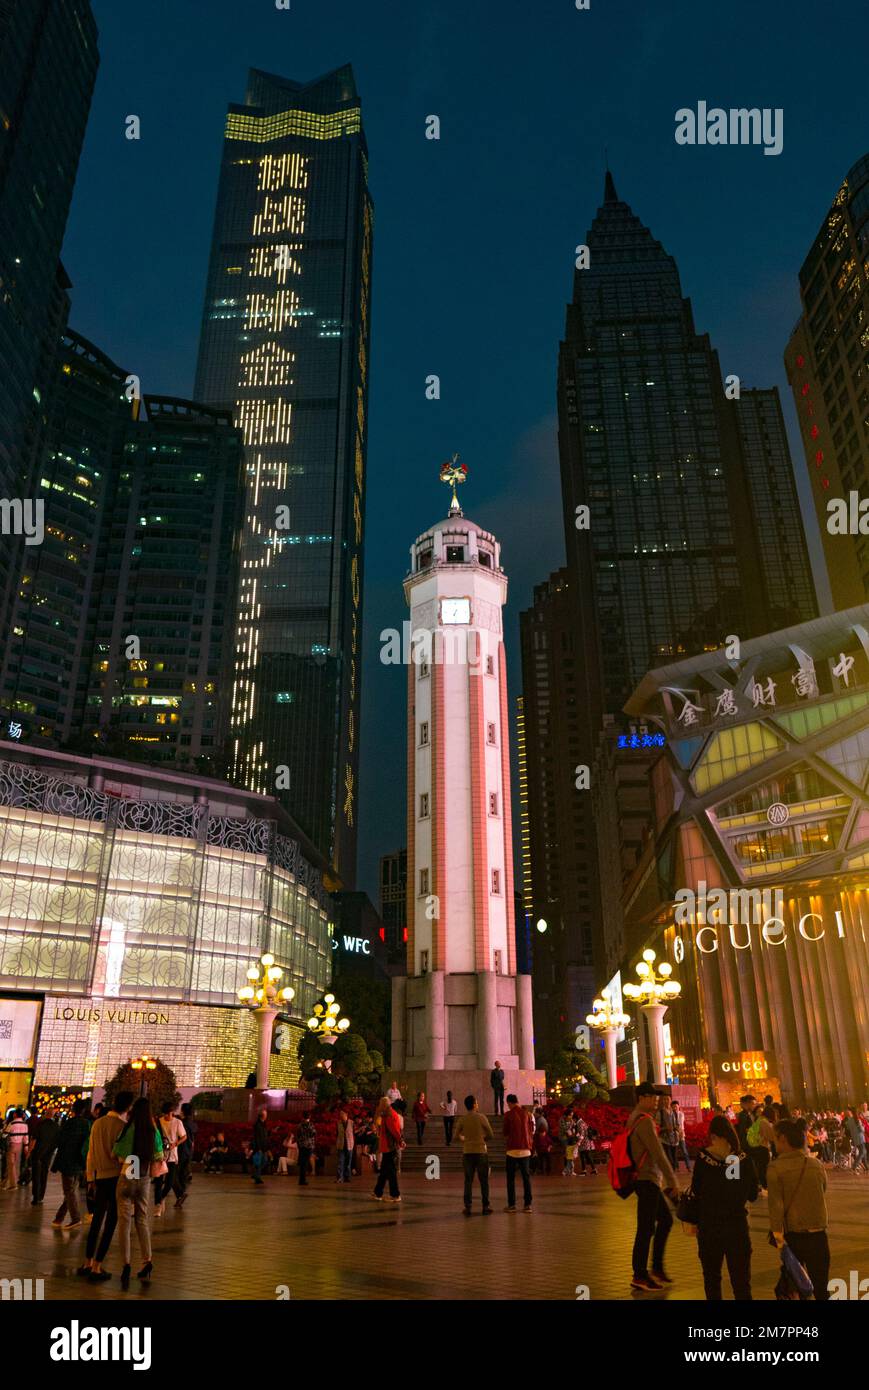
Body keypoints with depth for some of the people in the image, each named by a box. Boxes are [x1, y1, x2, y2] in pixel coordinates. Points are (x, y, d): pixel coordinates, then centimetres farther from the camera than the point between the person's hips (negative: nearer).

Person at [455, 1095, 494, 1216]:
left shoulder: (462, 1119, -3)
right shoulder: (481, 1117, -8)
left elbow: (457, 1136, 2)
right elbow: (491, 1135, -4)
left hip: (467, 1152, 2)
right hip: (481, 1151, -2)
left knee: (468, 1180, 8)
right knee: (484, 1180, 9)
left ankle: (467, 1207, 6)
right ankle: (485, 1207, 11)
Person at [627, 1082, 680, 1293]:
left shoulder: (635, 1118, 13)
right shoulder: (644, 1121, -19)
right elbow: (658, 1154, -21)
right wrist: (672, 1182, -18)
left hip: (650, 1180, 10)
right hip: (647, 1180, -10)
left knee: (665, 1220, 18)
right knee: (646, 1228, -2)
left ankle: (657, 1267, 26)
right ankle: (639, 1276, 6)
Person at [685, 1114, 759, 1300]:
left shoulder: (702, 1159, -13)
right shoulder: (745, 1161, -11)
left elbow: (695, 1193, -5)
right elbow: (753, 1196, 0)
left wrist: (693, 1221, 9)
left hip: (708, 1227, 0)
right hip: (737, 1226, 0)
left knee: (712, 1279, 18)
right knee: (741, 1282, 11)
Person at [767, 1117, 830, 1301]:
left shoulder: (775, 1168, -12)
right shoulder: (817, 1165, -2)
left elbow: (776, 1205, -15)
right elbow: (822, 1196, 11)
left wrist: (778, 1237, -11)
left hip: (792, 1236, -2)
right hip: (818, 1235, 2)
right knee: (821, 1287, 11)